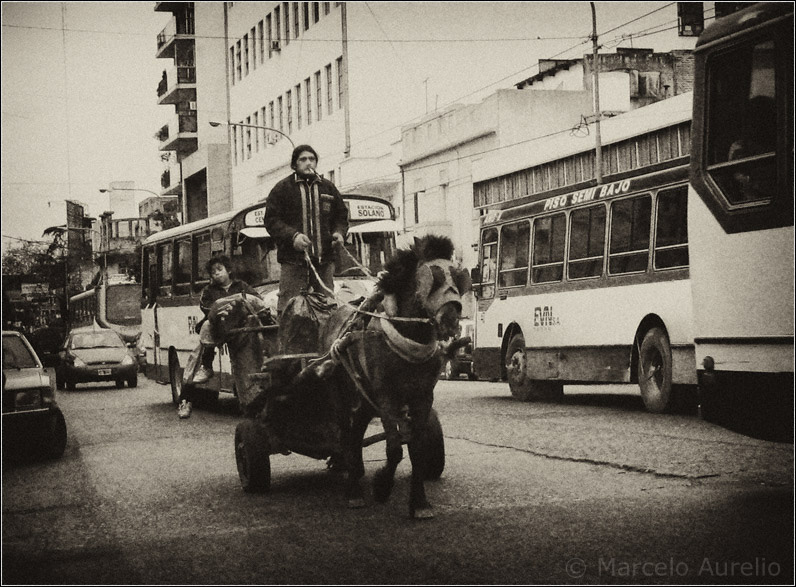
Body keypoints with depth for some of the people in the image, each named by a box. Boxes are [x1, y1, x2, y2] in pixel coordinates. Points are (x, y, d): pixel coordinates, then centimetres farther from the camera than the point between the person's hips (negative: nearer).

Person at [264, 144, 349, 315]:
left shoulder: (328, 188, 16)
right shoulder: (282, 189, 4)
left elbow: (341, 216, 23)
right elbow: (271, 221, -1)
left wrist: (339, 233, 1)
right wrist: (293, 236, -16)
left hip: (324, 260, 4)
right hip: (293, 260, -4)